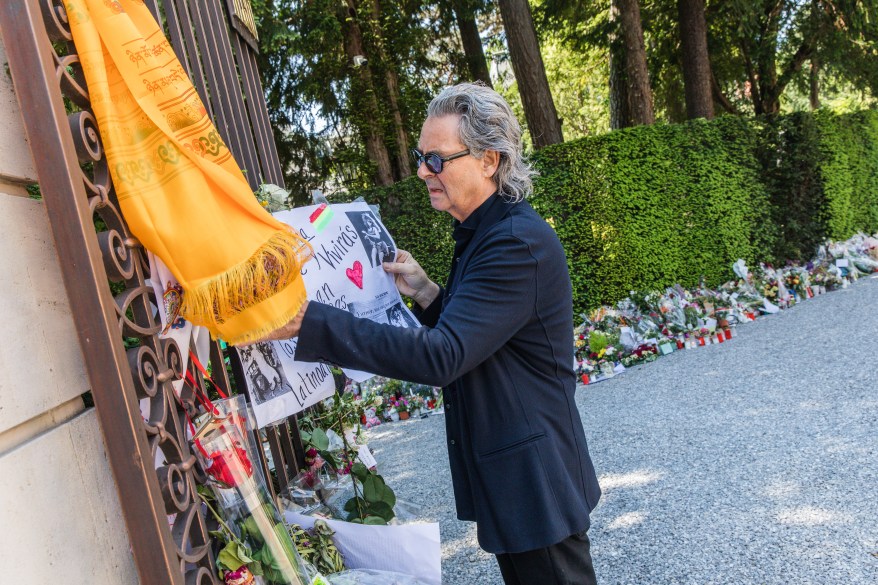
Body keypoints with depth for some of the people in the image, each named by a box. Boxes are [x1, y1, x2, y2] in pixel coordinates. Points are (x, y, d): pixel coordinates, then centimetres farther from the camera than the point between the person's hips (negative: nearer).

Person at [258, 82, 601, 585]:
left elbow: (443, 356, -32)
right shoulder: (483, 233, 8)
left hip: (536, 483, -9)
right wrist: (425, 293, -1)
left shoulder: (519, 243, -24)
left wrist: (309, 321, -35)